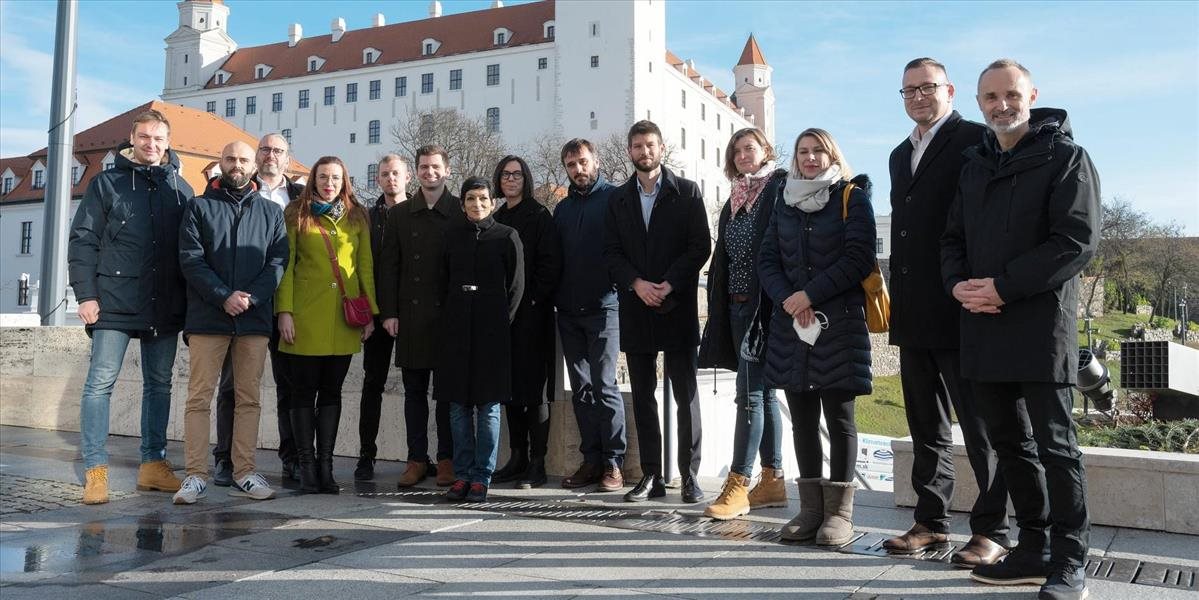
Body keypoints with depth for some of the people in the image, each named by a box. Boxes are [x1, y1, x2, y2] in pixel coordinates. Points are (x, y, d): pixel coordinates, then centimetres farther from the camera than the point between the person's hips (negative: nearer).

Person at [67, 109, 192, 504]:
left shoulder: (180, 188, 11)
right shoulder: (106, 183, 4)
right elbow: (82, 241, 0)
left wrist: (190, 301, 6)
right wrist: (86, 294, -8)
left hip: (165, 307, 3)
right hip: (114, 304, -3)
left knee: (159, 384, 9)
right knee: (100, 383, -3)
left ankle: (153, 464, 18)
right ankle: (95, 471, 2)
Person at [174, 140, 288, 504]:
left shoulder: (271, 212, 13)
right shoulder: (199, 207, 9)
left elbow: (278, 261, 4)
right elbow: (191, 259, -1)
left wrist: (251, 297, -11)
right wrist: (224, 296, -13)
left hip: (255, 318, 2)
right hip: (208, 317, -2)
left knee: (249, 398, 4)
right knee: (199, 397, -3)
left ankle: (244, 474, 10)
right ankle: (196, 476, 2)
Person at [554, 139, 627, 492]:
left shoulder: (614, 197, 1)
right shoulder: (563, 208, 18)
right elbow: (554, 257, 17)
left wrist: (620, 286, -14)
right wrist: (554, 297, 7)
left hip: (603, 307, -5)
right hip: (569, 311, 6)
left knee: (604, 385, -7)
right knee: (580, 388, 7)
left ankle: (613, 463, 1)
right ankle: (591, 460, 14)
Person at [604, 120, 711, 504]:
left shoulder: (687, 192, 4)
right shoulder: (619, 199, 14)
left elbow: (700, 246, -3)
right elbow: (611, 252, 7)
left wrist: (668, 285, -13)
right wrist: (637, 284, -10)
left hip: (677, 307, -3)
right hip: (635, 308, 3)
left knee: (686, 394, -1)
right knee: (643, 395, 6)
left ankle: (690, 476, 5)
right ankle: (651, 477, 13)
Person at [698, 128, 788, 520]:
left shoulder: (781, 187, -3)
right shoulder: (735, 200, 20)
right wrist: (720, 306, 13)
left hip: (765, 305, -8)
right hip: (738, 306, 8)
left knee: (750, 392, -10)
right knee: (763, 392, 11)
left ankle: (738, 485, -7)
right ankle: (773, 482, 18)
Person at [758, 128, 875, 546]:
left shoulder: (852, 197, 3)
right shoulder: (785, 202, 16)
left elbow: (858, 258, -8)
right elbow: (767, 260, 10)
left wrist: (810, 295, -13)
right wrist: (787, 301, -7)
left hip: (839, 321, -4)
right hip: (791, 322, 5)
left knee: (838, 415, -2)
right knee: (802, 416, 6)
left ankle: (839, 510, 5)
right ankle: (811, 507, 14)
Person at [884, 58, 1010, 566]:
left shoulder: (976, 141, -5)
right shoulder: (901, 155, 19)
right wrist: (899, 300, 15)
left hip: (960, 311, -7)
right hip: (914, 315, 8)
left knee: (979, 427, 0)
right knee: (926, 427, 13)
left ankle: (991, 530, 10)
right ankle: (931, 522, 22)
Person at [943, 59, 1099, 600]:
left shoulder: (1064, 156, -1)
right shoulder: (974, 164, 18)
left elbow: (1078, 240, -11)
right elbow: (953, 238, 18)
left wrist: (1004, 287, -16)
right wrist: (959, 283, -3)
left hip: (1040, 323, -6)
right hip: (981, 324, 6)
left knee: (1054, 444, -2)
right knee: (1010, 442, 11)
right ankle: (1034, 548, 23)